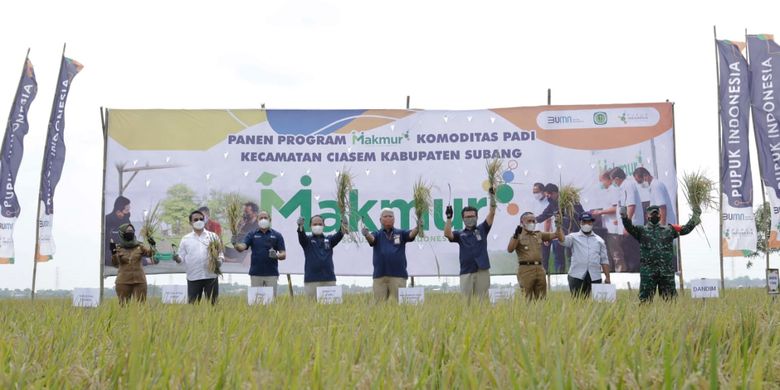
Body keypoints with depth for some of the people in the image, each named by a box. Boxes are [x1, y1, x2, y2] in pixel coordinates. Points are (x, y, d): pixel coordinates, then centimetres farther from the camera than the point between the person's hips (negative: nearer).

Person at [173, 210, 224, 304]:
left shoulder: (213, 236, 9)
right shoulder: (186, 239, 9)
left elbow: (220, 253, 9)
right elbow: (182, 257, 8)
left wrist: (220, 260, -12)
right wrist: (177, 258, -14)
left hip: (211, 276, 0)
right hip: (193, 277, 0)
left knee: (213, 303, 3)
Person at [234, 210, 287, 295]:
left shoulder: (277, 235, 6)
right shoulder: (252, 235, 7)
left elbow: (283, 255, 3)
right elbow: (242, 247, -7)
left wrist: (276, 255, -19)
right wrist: (235, 244, -28)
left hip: (272, 273, 0)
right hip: (256, 274, 0)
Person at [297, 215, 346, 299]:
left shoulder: (329, 240, 13)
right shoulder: (307, 240, 9)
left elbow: (339, 236, -5)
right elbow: (301, 236, -12)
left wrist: (343, 226, -27)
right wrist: (300, 226, -35)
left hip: (329, 280, 2)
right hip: (311, 280, -2)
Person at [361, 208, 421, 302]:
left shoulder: (400, 234, 8)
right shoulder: (377, 234, 7)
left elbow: (411, 234, -9)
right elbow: (371, 239, -13)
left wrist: (417, 229, -32)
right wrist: (366, 235, -37)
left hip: (398, 276, 0)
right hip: (379, 276, 0)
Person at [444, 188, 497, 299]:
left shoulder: (482, 229, 12)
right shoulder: (460, 234, 11)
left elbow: (491, 214, 3)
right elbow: (447, 234, -7)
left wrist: (492, 197, -8)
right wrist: (449, 218, -17)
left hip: (482, 271, 0)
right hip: (466, 272, 0)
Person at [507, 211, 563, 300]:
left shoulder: (539, 235, 16)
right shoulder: (518, 236, 1)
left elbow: (558, 236, 17)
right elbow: (510, 250, -14)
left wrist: (558, 224, 4)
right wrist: (516, 236, -23)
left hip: (539, 268, 5)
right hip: (526, 269, -5)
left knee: (541, 298, 7)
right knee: (526, 299, -5)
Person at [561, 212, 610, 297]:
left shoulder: (599, 240, 16)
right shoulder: (574, 237, 9)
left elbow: (604, 260, 15)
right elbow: (563, 240, -12)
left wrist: (607, 277, 8)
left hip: (595, 277, 2)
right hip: (577, 276, -2)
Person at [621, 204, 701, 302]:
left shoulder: (669, 230, 15)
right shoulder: (642, 231, 7)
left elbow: (686, 229, 16)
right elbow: (630, 228, -10)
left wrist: (695, 217, 7)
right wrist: (625, 218, -29)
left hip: (667, 270, 2)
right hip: (647, 271, -2)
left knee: (670, 298, 6)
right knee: (645, 298, -3)